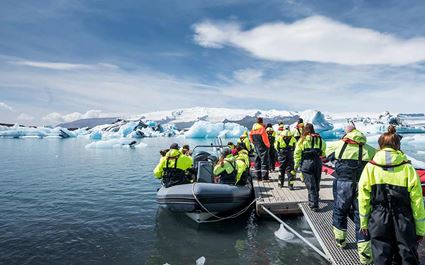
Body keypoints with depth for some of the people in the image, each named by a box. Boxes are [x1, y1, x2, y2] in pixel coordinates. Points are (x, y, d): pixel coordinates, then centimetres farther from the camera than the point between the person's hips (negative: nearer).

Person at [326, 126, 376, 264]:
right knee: (361, 217, 7)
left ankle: (340, 240, 39)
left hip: (342, 185, 0)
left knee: (339, 212, 22)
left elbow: (328, 154, 15)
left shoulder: (339, 145, -3)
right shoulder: (369, 150, -2)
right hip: (362, 188, 0)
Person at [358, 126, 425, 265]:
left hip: (378, 221, 0)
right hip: (404, 222, 0)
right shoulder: (407, 168, -6)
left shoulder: (370, 167, -5)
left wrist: (364, 222, 8)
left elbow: (363, 198, -3)